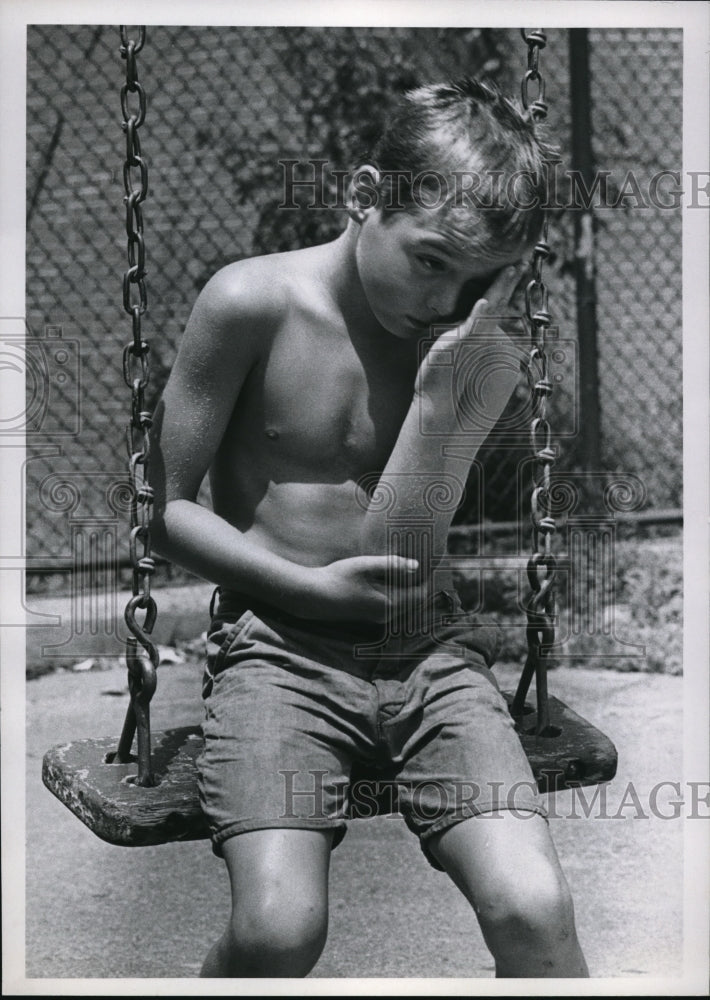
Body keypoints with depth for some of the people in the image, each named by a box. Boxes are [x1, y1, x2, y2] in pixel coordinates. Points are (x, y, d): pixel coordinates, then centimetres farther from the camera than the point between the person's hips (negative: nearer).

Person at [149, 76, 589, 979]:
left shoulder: (483, 360, 2)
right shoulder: (252, 303, -6)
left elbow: (401, 558, -6)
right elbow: (164, 506, -2)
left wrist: (437, 391, -15)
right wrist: (308, 587, -11)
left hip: (427, 646, 3)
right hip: (277, 642, -2)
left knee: (534, 910, -18)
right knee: (279, 930, -24)